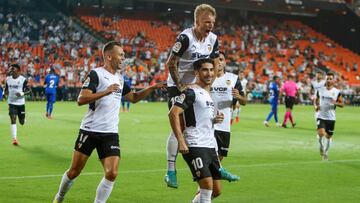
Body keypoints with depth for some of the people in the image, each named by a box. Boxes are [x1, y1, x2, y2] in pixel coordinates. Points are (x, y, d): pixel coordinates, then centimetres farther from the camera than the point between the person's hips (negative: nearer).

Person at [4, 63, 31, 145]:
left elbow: (29, 90, -5)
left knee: (22, 122, 8)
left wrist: (22, 93, -23)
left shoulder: (23, 79, -9)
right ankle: (14, 139, -11)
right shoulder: (8, 79, 3)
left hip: (21, 103, -2)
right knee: (13, 120, -12)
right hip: (11, 103, 2)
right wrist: (5, 93, -6)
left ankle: (24, 119, 48)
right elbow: (6, 89, 17)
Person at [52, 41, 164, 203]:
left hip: (110, 134, 5)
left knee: (111, 174, -10)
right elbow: (81, 100, -19)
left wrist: (151, 88, 13)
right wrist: (105, 92, -27)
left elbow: (134, 98, 26)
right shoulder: (96, 74, -10)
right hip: (89, 131, -5)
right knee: (74, 171, 7)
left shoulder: (120, 79, 13)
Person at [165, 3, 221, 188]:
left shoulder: (213, 39, 0)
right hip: (178, 86, -7)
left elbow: (214, 64, 11)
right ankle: (171, 171, -4)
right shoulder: (185, 37, -19)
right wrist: (180, 86, -17)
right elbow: (171, 64, -17)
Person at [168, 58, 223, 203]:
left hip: (211, 146, 9)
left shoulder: (211, 93, 18)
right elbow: (173, 113, -19)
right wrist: (181, 141, -24)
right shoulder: (191, 92, -8)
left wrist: (216, 119, 7)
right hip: (195, 146, -9)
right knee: (207, 185, -16)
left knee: (217, 190, 9)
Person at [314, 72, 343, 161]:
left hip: (331, 118, 0)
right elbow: (316, 100, 18)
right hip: (321, 116, 0)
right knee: (321, 133, -20)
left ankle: (326, 153, 28)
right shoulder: (320, 90, 3)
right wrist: (316, 106, -3)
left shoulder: (337, 92, -1)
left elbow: (342, 104, 4)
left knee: (329, 136, 8)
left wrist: (336, 103, -17)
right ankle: (321, 148, 6)